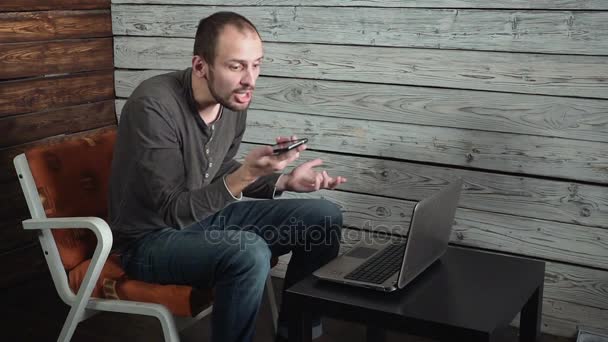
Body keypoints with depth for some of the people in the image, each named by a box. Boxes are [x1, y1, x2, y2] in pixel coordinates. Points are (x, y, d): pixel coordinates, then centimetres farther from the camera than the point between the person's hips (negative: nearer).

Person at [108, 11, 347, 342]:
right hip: (152, 238, -7)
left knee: (325, 217, -2)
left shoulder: (233, 101, -5)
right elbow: (174, 212, -29)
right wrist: (246, 174, -41)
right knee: (250, 252, -35)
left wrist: (285, 181, -3)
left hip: (207, 216, 8)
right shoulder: (153, 106, -28)